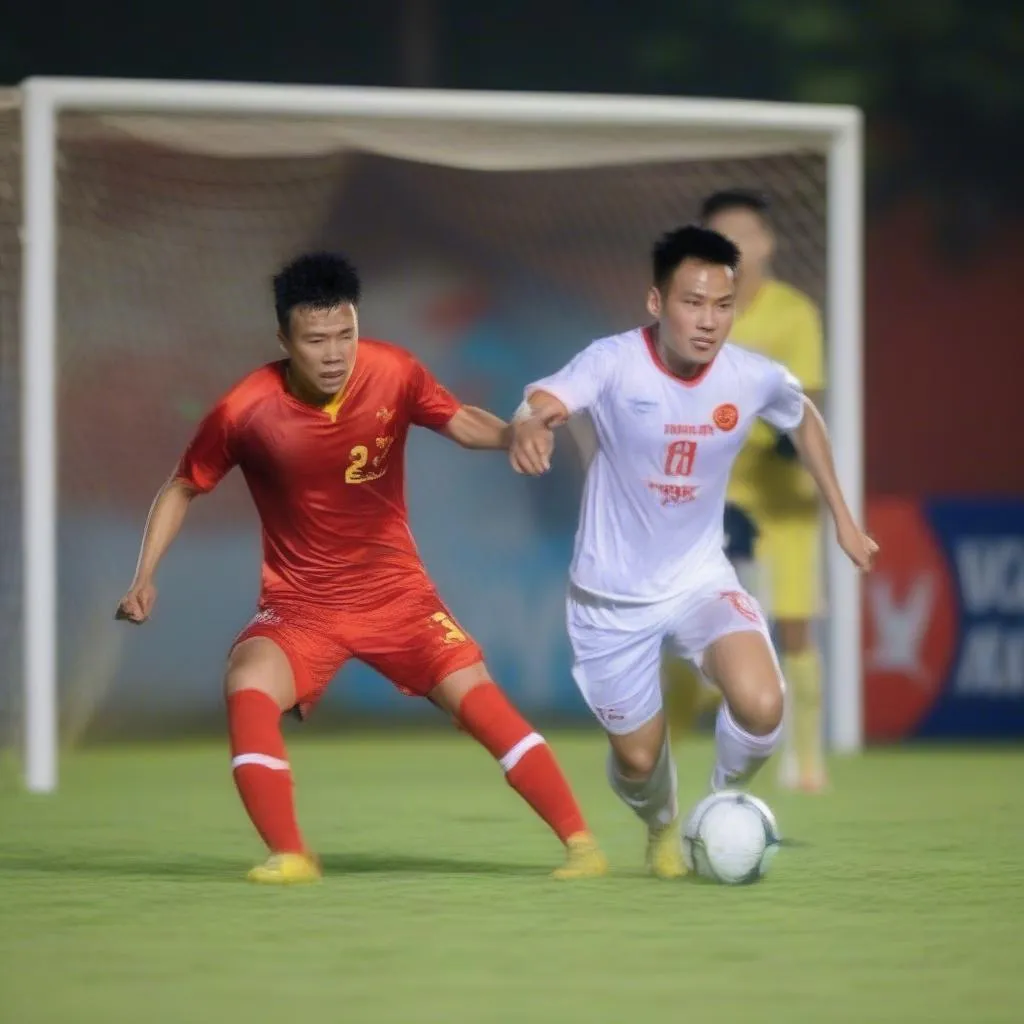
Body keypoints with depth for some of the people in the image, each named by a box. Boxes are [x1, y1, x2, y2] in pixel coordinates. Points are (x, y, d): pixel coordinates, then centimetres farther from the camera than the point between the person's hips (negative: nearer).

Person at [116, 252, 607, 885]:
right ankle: (291, 857, -19)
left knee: (479, 697, -13)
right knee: (249, 689, -28)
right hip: (299, 603, -1)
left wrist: (515, 434, -21)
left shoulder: (393, 374, -14)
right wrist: (146, 577, -9)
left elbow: (461, 423, 1)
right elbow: (182, 489, 0)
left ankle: (580, 842, -4)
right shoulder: (246, 411, -16)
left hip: (395, 591, 1)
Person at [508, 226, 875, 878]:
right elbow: (541, 404, -41)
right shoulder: (615, 364, -22)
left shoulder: (756, 379, -12)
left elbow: (804, 418, 12)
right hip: (612, 596, -1)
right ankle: (663, 829, 47)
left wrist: (843, 517, 13)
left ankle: (725, 802, 10)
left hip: (699, 579, 1)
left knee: (762, 706, -24)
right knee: (638, 759, 9)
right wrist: (529, 427, -64)